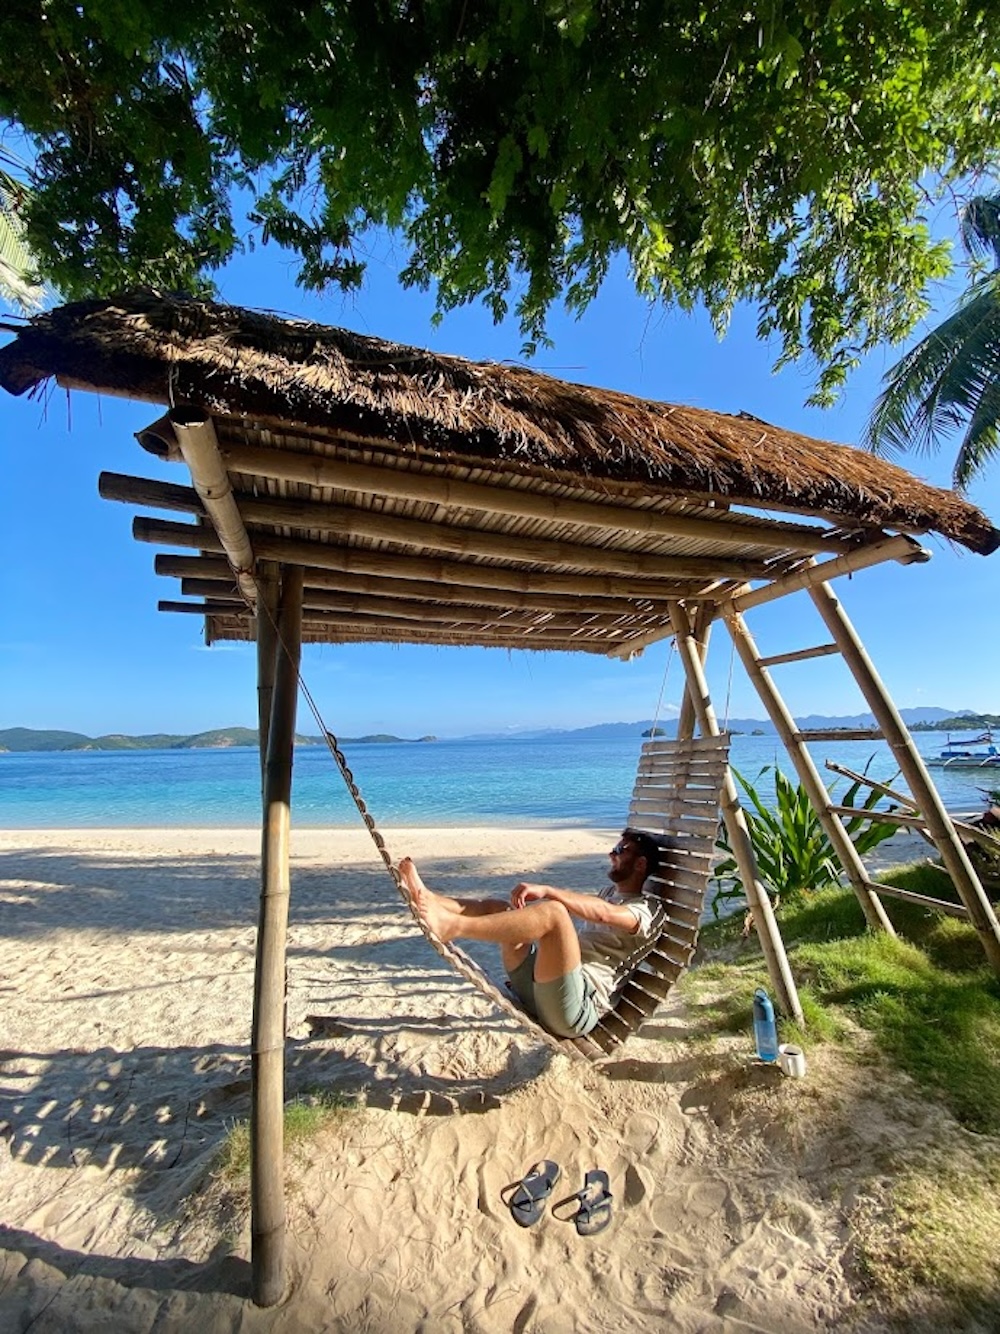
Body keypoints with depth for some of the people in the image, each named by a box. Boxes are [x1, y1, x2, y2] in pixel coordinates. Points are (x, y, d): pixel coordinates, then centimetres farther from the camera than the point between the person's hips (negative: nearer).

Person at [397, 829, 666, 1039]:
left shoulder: (649, 910, 1)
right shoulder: (609, 891, 29)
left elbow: (603, 913, -21)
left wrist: (546, 891, -27)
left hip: (577, 1004, -9)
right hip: (536, 985, 9)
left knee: (553, 912, -32)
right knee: (499, 908, 5)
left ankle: (450, 925, -37)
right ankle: (428, 900, -16)